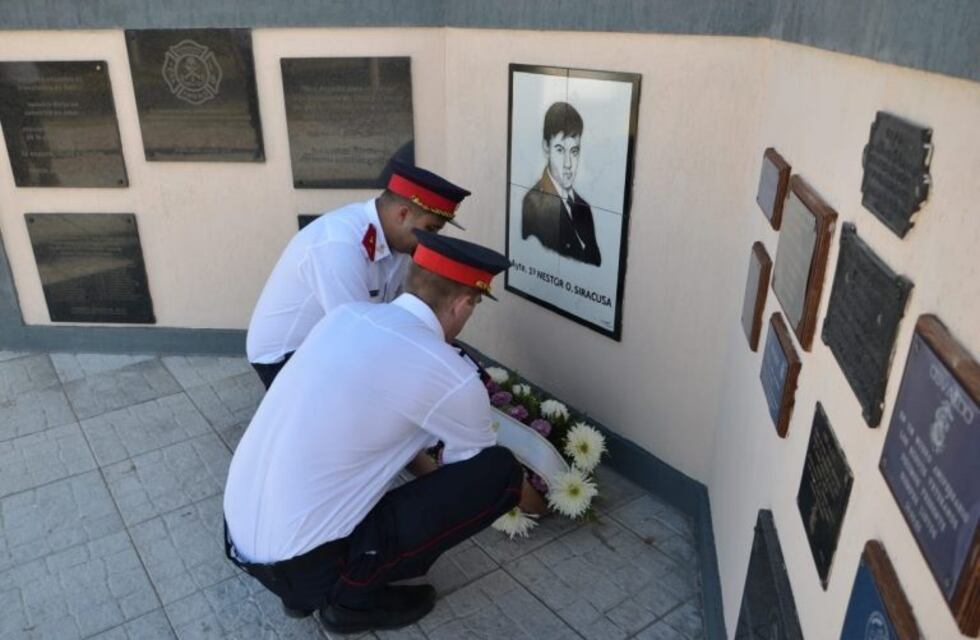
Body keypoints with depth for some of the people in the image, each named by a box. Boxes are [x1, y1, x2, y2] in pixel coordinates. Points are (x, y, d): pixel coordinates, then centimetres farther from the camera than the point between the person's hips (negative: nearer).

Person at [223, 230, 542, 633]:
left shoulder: (347, 316, 4)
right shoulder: (451, 377, -15)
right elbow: (483, 471, 6)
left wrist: (428, 468, 34)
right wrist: (527, 499, 27)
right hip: (300, 563, -7)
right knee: (499, 471, -6)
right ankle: (352, 596, 7)